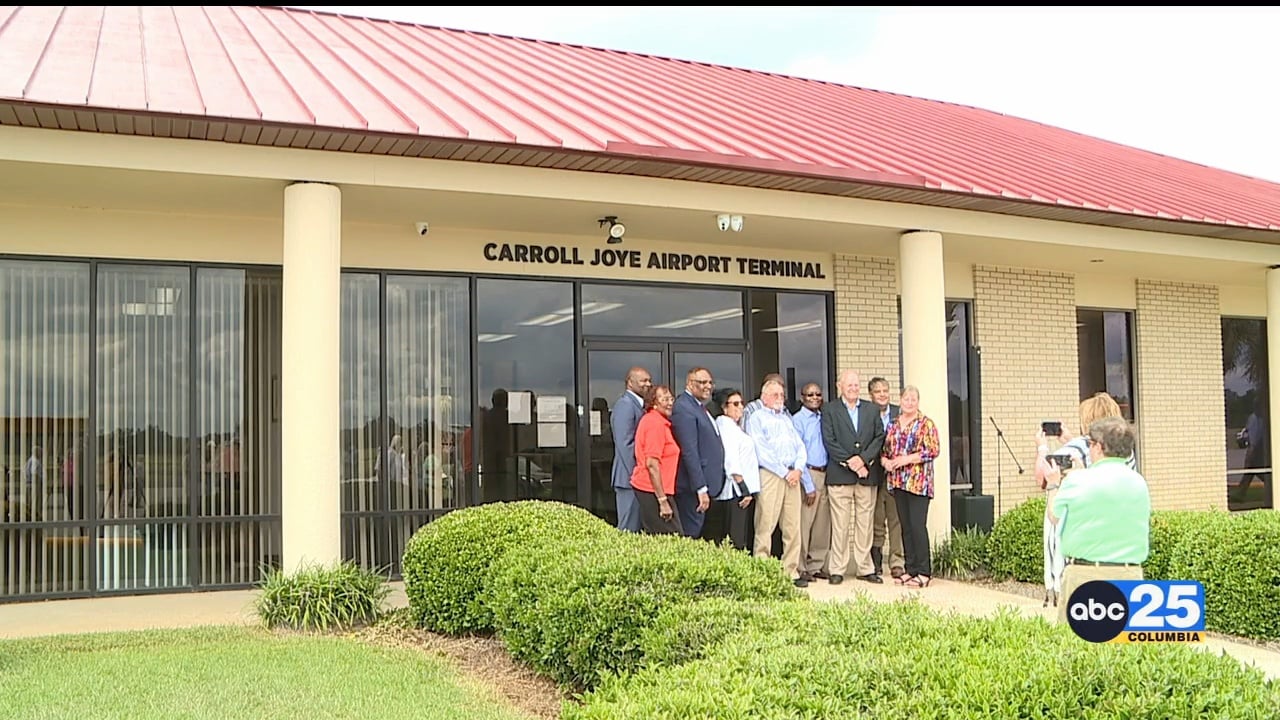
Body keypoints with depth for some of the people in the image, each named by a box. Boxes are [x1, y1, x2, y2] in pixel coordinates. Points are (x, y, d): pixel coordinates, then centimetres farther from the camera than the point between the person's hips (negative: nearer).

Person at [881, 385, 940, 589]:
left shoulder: (926, 424, -2)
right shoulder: (893, 425, 14)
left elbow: (933, 451, -10)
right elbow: (885, 450, 18)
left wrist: (906, 459, -15)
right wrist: (885, 461, -3)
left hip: (918, 482, -5)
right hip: (898, 482, 5)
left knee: (918, 525, -8)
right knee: (906, 526, 8)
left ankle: (923, 572, -2)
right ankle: (910, 569, 15)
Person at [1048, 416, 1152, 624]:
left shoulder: (1077, 480, -9)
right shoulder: (1140, 483, 6)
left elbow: (1054, 516, 5)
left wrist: (1053, 483, 25)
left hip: (1084, 574, -4)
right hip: (1131, 576, 4)